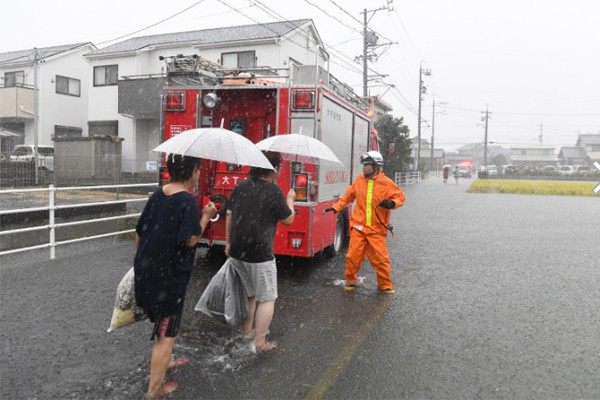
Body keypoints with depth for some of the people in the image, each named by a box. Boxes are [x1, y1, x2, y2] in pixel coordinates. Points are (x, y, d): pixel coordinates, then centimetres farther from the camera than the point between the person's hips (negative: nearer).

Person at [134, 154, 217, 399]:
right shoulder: (188, 201, -19)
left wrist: (142, 259, 21)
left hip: (146, 269, 8)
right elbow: (190, 239, -21)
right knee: (167, 332, 8)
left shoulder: (157, 194, 3)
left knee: (162, 320, 29)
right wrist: (206, 216, -8)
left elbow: (139, 232, 8)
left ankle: (166, 362, 50)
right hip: (169, 274, -8)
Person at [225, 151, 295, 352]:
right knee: (267, 298, 9)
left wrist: (228, 243, 19)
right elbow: (288, 220, -3)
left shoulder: (241, 186, 4)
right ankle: (260, 343, 13)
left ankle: (245, 332, 36)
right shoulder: (274, 191, -15)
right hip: (260, 254, -7)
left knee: (250, 293, 25)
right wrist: (290, 199, 14)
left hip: (237, 252, 7)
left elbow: (229, 215, 9)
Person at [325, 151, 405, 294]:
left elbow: (400, 196, 1)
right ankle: (350, 280, 25)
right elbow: (348, 195, 15)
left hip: (376, 229, -2)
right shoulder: (360, 179, 4)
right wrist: (336, 207, 13)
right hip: (358, 226, 2)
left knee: (380, 258, 1)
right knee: (353, 255, 2)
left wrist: (392, 203, -20)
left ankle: (385, 285, 21)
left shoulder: (386, 183, -5)